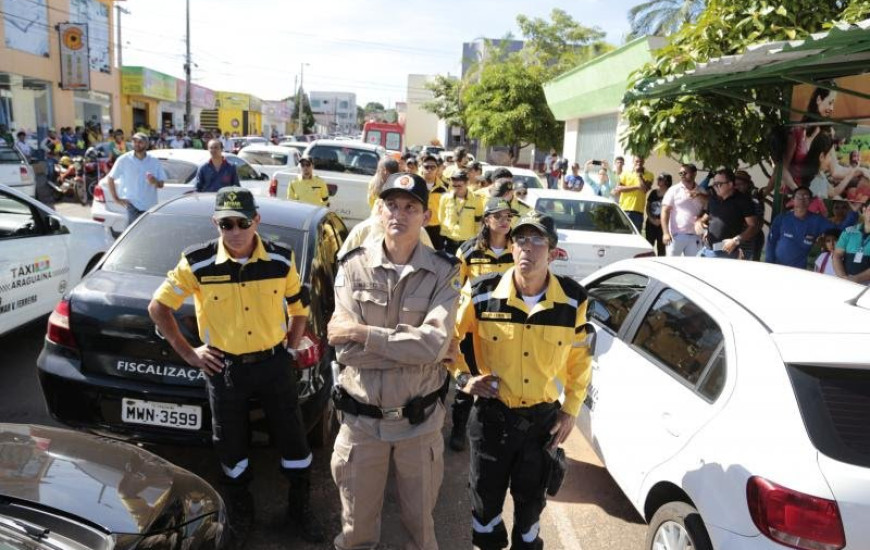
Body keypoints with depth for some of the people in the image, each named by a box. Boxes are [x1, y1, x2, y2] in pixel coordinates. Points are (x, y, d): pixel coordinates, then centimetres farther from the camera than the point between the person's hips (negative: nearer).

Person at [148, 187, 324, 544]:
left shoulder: (281, 259, -7)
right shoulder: (197, 263, -12)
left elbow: (299, 304, 10)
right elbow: (158, 308, -1)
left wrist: (290, 347, 4)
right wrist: (188, 354, -2)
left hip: (274, 363, 1)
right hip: (224, 368, -1)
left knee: (293, 440, 9)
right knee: (231, 447, 14)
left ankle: (301, 509, 32)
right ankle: (241, 513, 38)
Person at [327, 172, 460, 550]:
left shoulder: (444, 272, -7)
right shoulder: (353, 266, -5)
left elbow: (436, 343, -22)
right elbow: (345, 349, -13)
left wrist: (364, 332, -20)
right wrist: (413, 346, -18)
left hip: (420, 420, 0)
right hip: (361, 418, 1)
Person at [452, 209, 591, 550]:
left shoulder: (573, 300, -10)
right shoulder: (481, 293, -14)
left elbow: (580, 358, 3)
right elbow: (449, 337, 2)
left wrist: (571, 410, 2)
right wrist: (462, 377, -8)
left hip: (544, 417, 1)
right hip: (492, 414, -1)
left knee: (531, 498, 21)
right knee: (486, 496, 16)